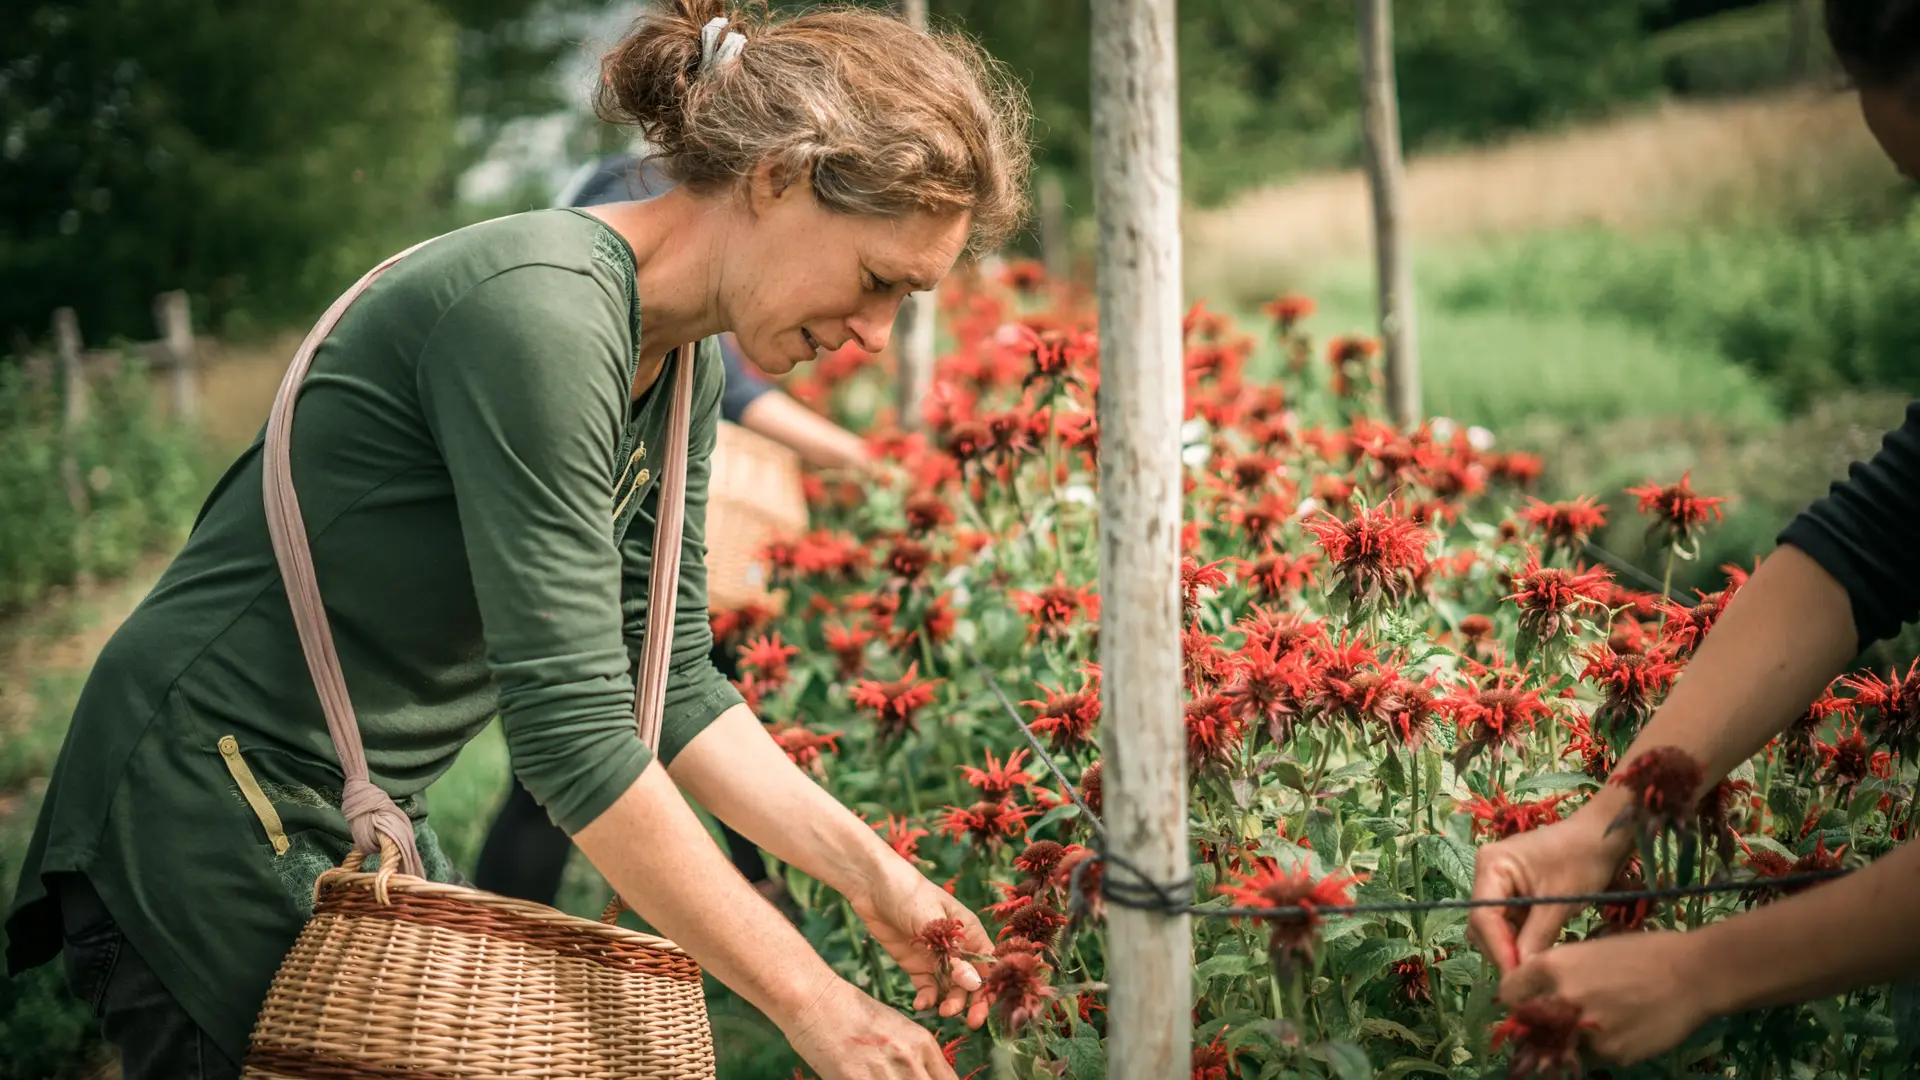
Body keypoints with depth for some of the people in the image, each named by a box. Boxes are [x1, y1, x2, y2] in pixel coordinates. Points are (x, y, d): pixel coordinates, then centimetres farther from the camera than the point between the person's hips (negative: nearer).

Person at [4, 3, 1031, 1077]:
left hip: (366, 824, 9)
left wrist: (870, 872, -4)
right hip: (210, 819, -9)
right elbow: (571, 728, -28)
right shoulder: (539, 307, -26)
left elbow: (672, 684, 7)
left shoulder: (681, 367, 4)